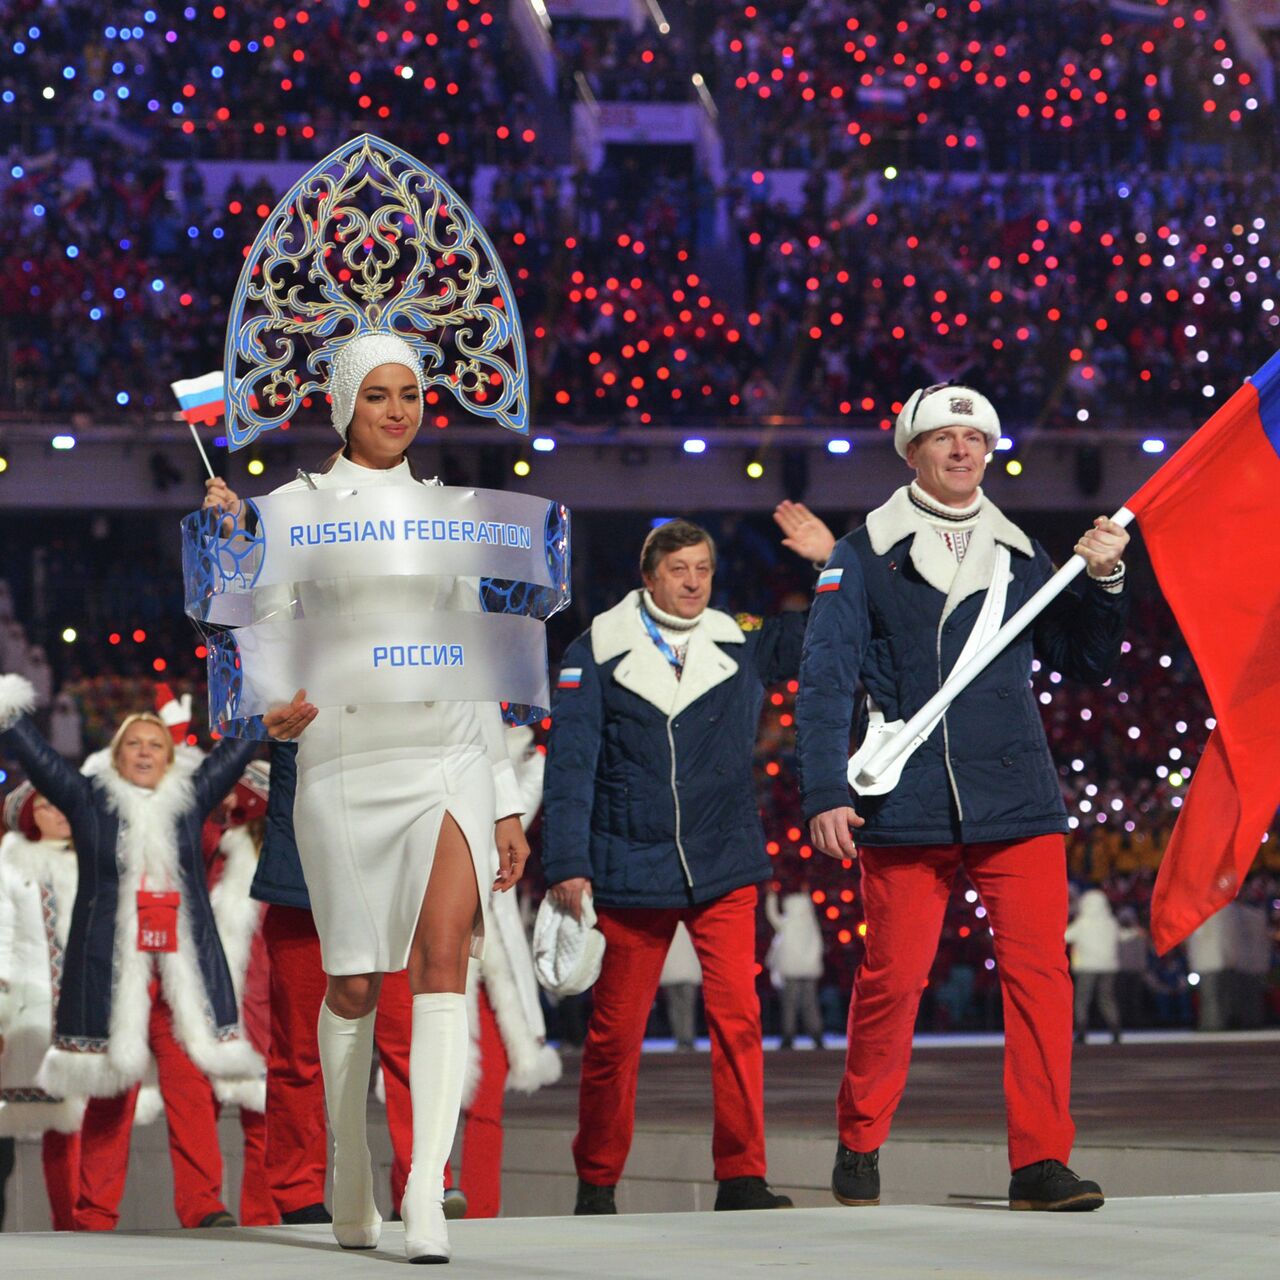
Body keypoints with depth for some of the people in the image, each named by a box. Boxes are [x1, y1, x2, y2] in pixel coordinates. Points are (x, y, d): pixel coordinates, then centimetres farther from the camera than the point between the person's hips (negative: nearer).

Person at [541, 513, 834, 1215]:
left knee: (737, 1017, -10)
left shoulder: (743, 649, 9)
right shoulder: (595, 655, 2)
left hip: (723, 870, 1)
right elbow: (570, 763, -1)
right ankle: (596, 1183, 17)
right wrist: (567, 863, -9)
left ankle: (741, 1177, -5)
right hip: (631, 870, -1)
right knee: (615, 1031, 4)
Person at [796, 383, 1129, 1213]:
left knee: (1040, 973, -8)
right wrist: (826, 793, -9)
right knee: (892, 979, -1)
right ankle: (860, 1146, 18)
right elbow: (826, 680, 1)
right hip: (908, 806, -2)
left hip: (1016, 801, 2)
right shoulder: (865, 557, 7)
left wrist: (1103, 583, 1)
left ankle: (1041, 1161, -5)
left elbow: (1085, 664, 18)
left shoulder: (1020, 556, 15)